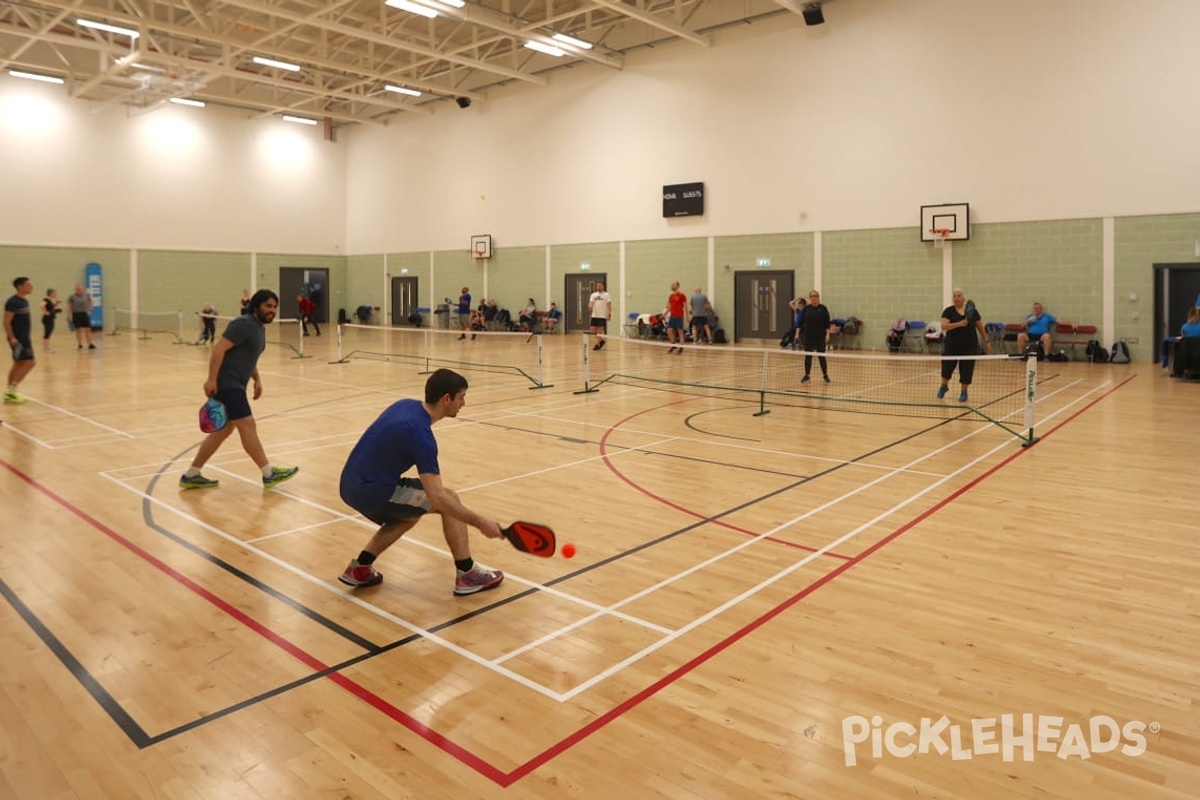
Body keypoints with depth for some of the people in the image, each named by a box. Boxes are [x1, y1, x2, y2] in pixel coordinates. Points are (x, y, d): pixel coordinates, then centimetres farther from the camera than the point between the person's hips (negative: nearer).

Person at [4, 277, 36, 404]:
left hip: (24, 338, 10)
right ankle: (11, 391, -5)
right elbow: (7, 322, -18)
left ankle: (10, 393, 18)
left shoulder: (24, 301, 13)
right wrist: (12, 338, -22)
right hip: (17, 339, -10)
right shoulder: (12, 302, -15)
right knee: (30, 362, -11)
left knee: (18, 364, 12)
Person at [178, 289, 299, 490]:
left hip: (234, 385, 11)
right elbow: (219, 348, -21)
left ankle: (191, 475, 21)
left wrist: (257, 379, 17)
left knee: (224, 430, 13)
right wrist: (211, 379, -24)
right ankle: (269, 474, -2)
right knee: (247, 426, -7)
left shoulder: (260, 328, 16)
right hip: (226, 384, -11)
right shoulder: (244, 323, -14)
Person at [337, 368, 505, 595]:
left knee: (410, 515, 30)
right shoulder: (420, 434, -22)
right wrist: (480, 522, -20)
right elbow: (437, 498, -26)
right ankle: (467, 575, 4)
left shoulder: (407, 405, 4)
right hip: (371, 491, -9)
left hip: (352, 485, 9)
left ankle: (360, 568, 21)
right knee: (450, 499, -4)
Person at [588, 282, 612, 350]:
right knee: (592, 330, 2)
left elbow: (609, 305, -2)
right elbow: (591, 303, 4)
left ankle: (598, 344, 4)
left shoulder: (606, 295, 0)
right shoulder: (593, 294, 12)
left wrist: (609, 314, -8)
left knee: (600, 331, -7)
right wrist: (590, 308, -19)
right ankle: (601, 340, 22)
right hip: (594, 315, 5)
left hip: (602, 316, -5)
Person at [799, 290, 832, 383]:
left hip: (820, 337, -1)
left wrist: (827, 334, -10)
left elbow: (827, 323, -2)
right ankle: (807, 375, 13)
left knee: (821, 356, 3)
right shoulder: (806, 309, 2)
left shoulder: (823, 309, -1)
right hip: (808, 337, 1)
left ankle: (825, 375, 15)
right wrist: (798, 333, 3)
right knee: (808, 356, 5)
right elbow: (801, 322, 6)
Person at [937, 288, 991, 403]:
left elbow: (980, 327, 11)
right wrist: (960, 324, -30)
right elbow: (943, 326, -20)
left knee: (966, 371, 1)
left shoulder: (972, 310, 2)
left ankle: (963, 392, 18)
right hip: (951, 346, -1)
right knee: (946, 368, 4)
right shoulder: (948, 311, -5)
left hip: (969, 346, 1)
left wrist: (986, 341, 11)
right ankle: (944, 386, 32)